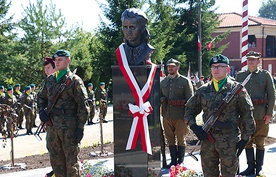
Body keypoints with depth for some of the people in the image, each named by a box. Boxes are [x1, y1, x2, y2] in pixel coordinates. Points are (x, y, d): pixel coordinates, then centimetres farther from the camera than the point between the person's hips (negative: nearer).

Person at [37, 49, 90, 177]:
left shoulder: (74, 80, -5)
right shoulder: (49, 80, 13)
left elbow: (83, 105, -8)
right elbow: (41, 97, 25)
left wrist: (80, 127, -12)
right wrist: (41, 110, 4)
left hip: (69, 126, -6)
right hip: (51, 125, 6)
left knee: (71, 159, 2)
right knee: (55, 159, 13)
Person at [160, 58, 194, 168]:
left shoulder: (185, 81, -2)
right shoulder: (163, 82, 12)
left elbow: (190, 100, -3)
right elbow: (159, 96, 25)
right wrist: (161, 99, -1)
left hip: (180, 117, -4)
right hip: (166, 116, 4)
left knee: (181, 139, 6)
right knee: (170, 139, 10)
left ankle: (180, 161, 18)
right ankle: (173, 160, 21)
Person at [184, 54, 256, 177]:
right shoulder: (203, 90, 9)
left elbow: (247, 115, -1)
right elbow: (189, 109, 16)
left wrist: (245, 138, -5)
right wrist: (193, 125, -1)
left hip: (229, 140, -4)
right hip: (207, 138, 4)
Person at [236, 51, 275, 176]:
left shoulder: (266, 75, 1)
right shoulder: (240, 75, 8)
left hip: (261, 114, -2)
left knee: (260, 142, 6)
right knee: (247, 142, 8)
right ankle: (250, 167, 17)